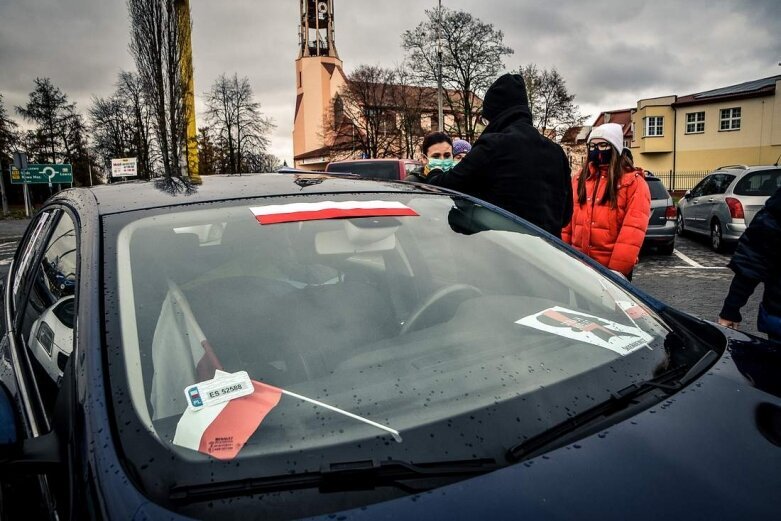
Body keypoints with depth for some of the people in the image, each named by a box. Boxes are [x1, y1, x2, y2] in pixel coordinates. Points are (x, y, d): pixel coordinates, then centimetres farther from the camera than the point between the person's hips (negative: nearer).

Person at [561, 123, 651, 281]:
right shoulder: (580, 178, 10)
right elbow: (568, 219, 9)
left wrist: (616, 269, -20)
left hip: (612, 268, -4)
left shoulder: (634, 182, -6)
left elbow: (633, 231, -14)